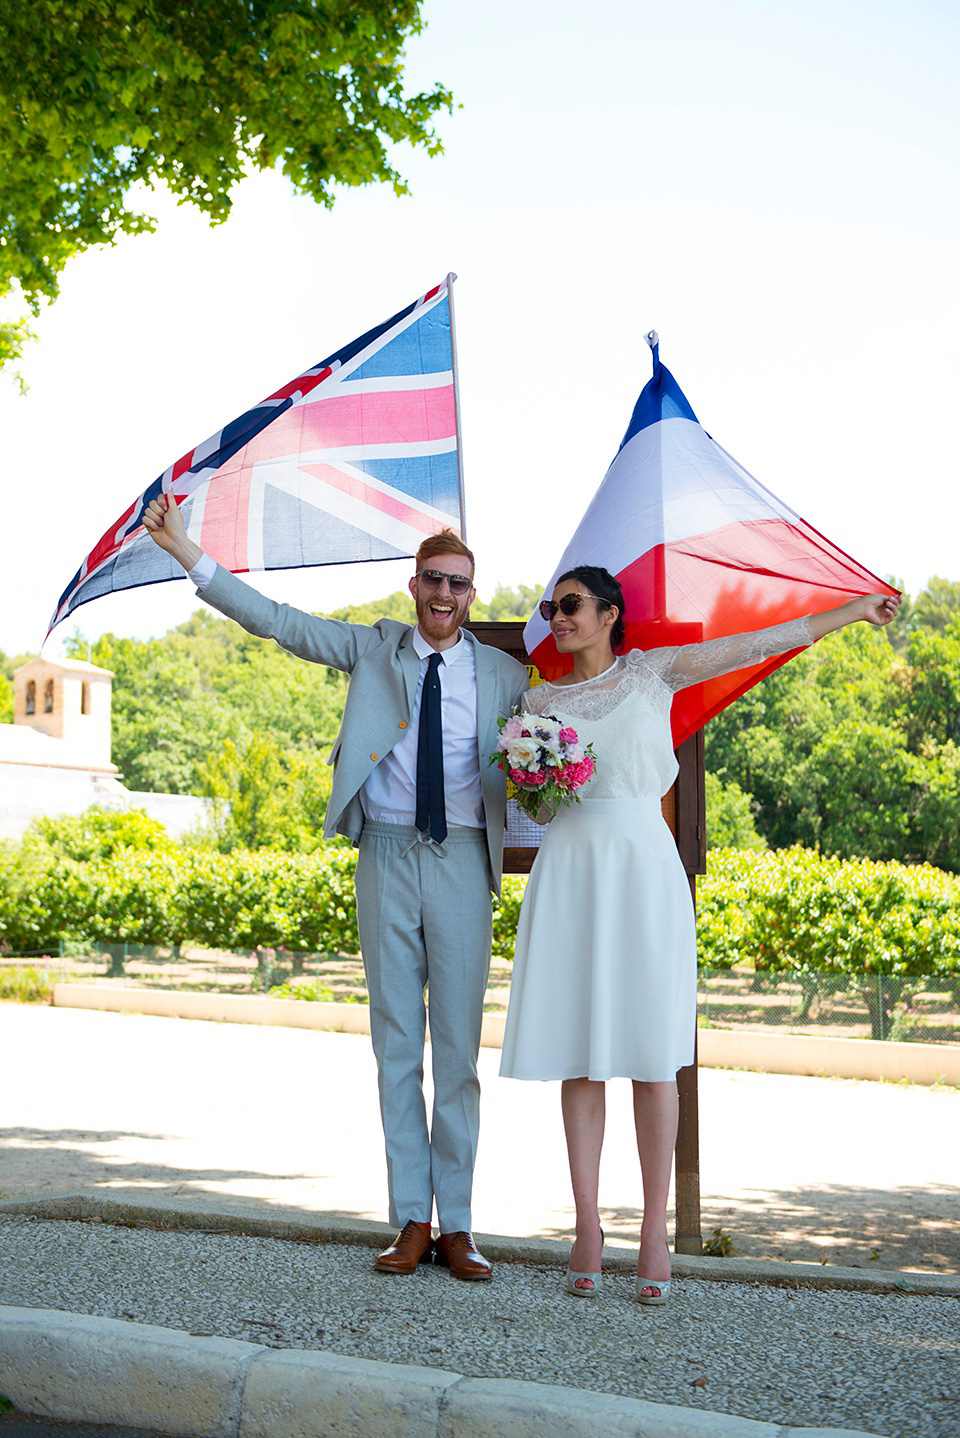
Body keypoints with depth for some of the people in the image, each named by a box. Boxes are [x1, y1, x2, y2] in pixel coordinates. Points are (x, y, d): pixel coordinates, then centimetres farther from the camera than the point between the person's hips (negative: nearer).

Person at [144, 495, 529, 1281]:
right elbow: (275, 620, 3)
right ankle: (411, 1221, 12)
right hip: (388, 855, 1)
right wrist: (186, 550, -3)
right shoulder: (373, 649, 8)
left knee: (458, 1046, 0)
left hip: (462, 862, -1)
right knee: (395, 1044, 4)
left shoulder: (504, 675, 7)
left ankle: (456, 1225, 9)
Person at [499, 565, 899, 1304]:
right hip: (569, 869, 2)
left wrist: (856, 609, 14)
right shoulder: (541, 699, 15)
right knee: (578, 1056, 1)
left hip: (643, 864, -2)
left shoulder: (654, 672, 8)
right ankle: (587, 1229, 6)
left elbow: (762, 643, 11)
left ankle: (655, 1231, 3)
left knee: (652, 1054, -3)